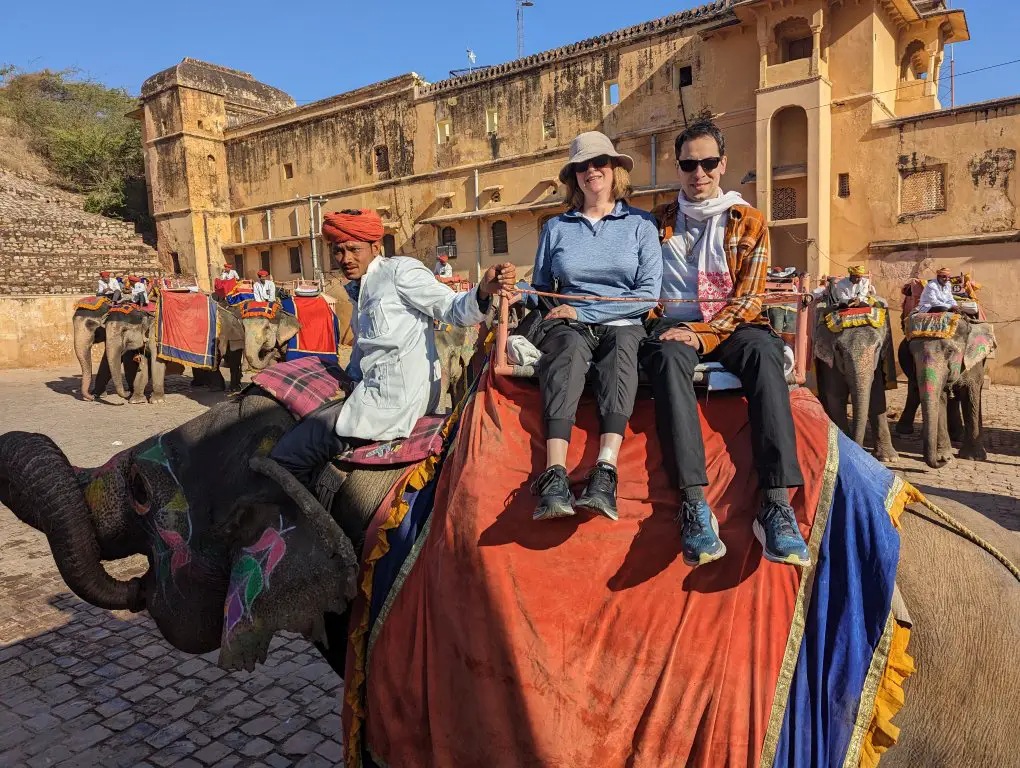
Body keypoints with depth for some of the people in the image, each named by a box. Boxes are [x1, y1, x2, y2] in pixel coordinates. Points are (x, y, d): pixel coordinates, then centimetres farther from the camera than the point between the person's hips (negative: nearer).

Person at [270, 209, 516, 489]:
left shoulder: (399, 270, -8)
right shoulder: (359, 290, 20)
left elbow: (452, 309, -17)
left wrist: (483, 290, -36)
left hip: (395, 400, -10)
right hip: (376, 391, 10)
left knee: (286, 456, -7)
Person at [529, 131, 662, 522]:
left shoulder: (640, 223, 12)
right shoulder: (556, 227, 18)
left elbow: (649, 294, 1)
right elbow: (539, 291, 20)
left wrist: (582, 311, -7)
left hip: (623, 328, 0)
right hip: (568, 326, 1)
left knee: (623, 340, -37)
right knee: (570, 346, -36)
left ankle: (605, 474, -50)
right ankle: (554, 475, -50)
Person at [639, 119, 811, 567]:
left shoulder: (749, 222, 14)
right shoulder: (660, 222, 19)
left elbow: (748, 298, 2)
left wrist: (703, 332, -14)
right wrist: (662, 327, -2)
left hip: (731, 325, 0)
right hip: (676, 324, 0)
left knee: (764, 351, -36)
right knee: (668, 355, -37)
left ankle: (776, 503, -44)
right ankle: (693, 501, -48)